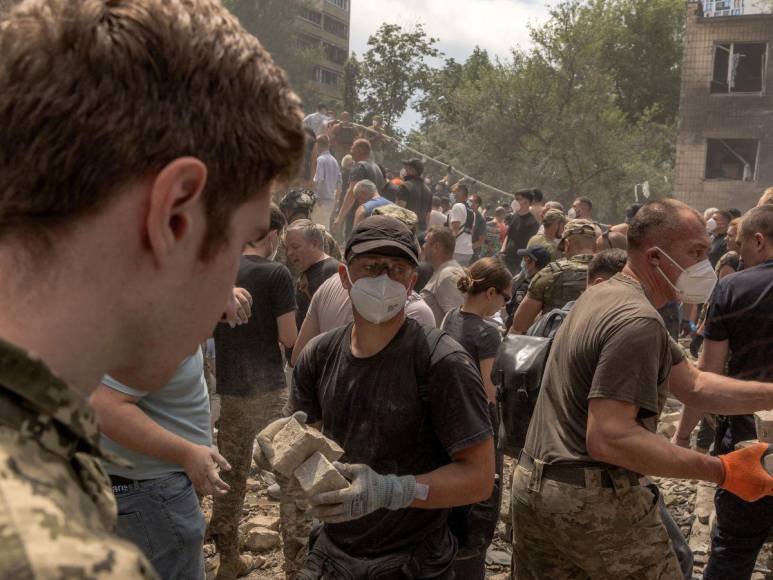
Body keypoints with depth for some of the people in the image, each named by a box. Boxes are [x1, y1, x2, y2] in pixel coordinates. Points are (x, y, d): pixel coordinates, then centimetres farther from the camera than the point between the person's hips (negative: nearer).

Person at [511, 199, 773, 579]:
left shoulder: (605, 296, 11)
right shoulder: (638, 320, -20)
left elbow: (692, 385, 10)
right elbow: (608, 438, -28)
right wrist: (721, 471, -26)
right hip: (594, 501, -9)